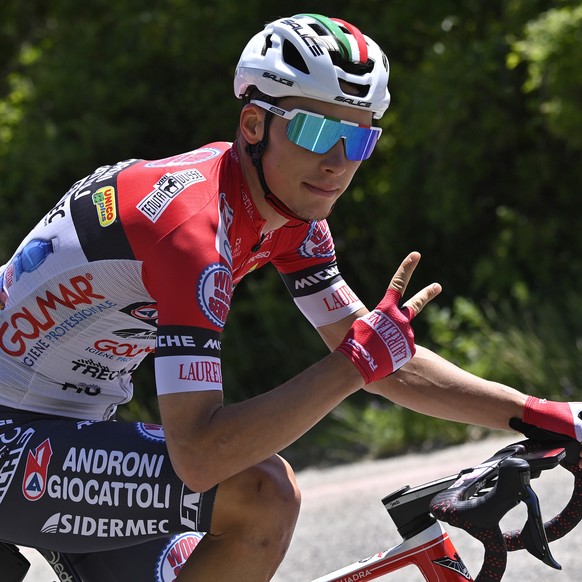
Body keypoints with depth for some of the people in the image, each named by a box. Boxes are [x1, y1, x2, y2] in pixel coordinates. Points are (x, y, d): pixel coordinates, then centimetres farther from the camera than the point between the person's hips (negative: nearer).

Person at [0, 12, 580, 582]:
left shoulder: (291, 213, 0)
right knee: (261, 494, -24)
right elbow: (199, 457, -34)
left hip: (66, 423, 9)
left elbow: (388, 365, 6)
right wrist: (357, 360, -31)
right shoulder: (192, 220, -28)